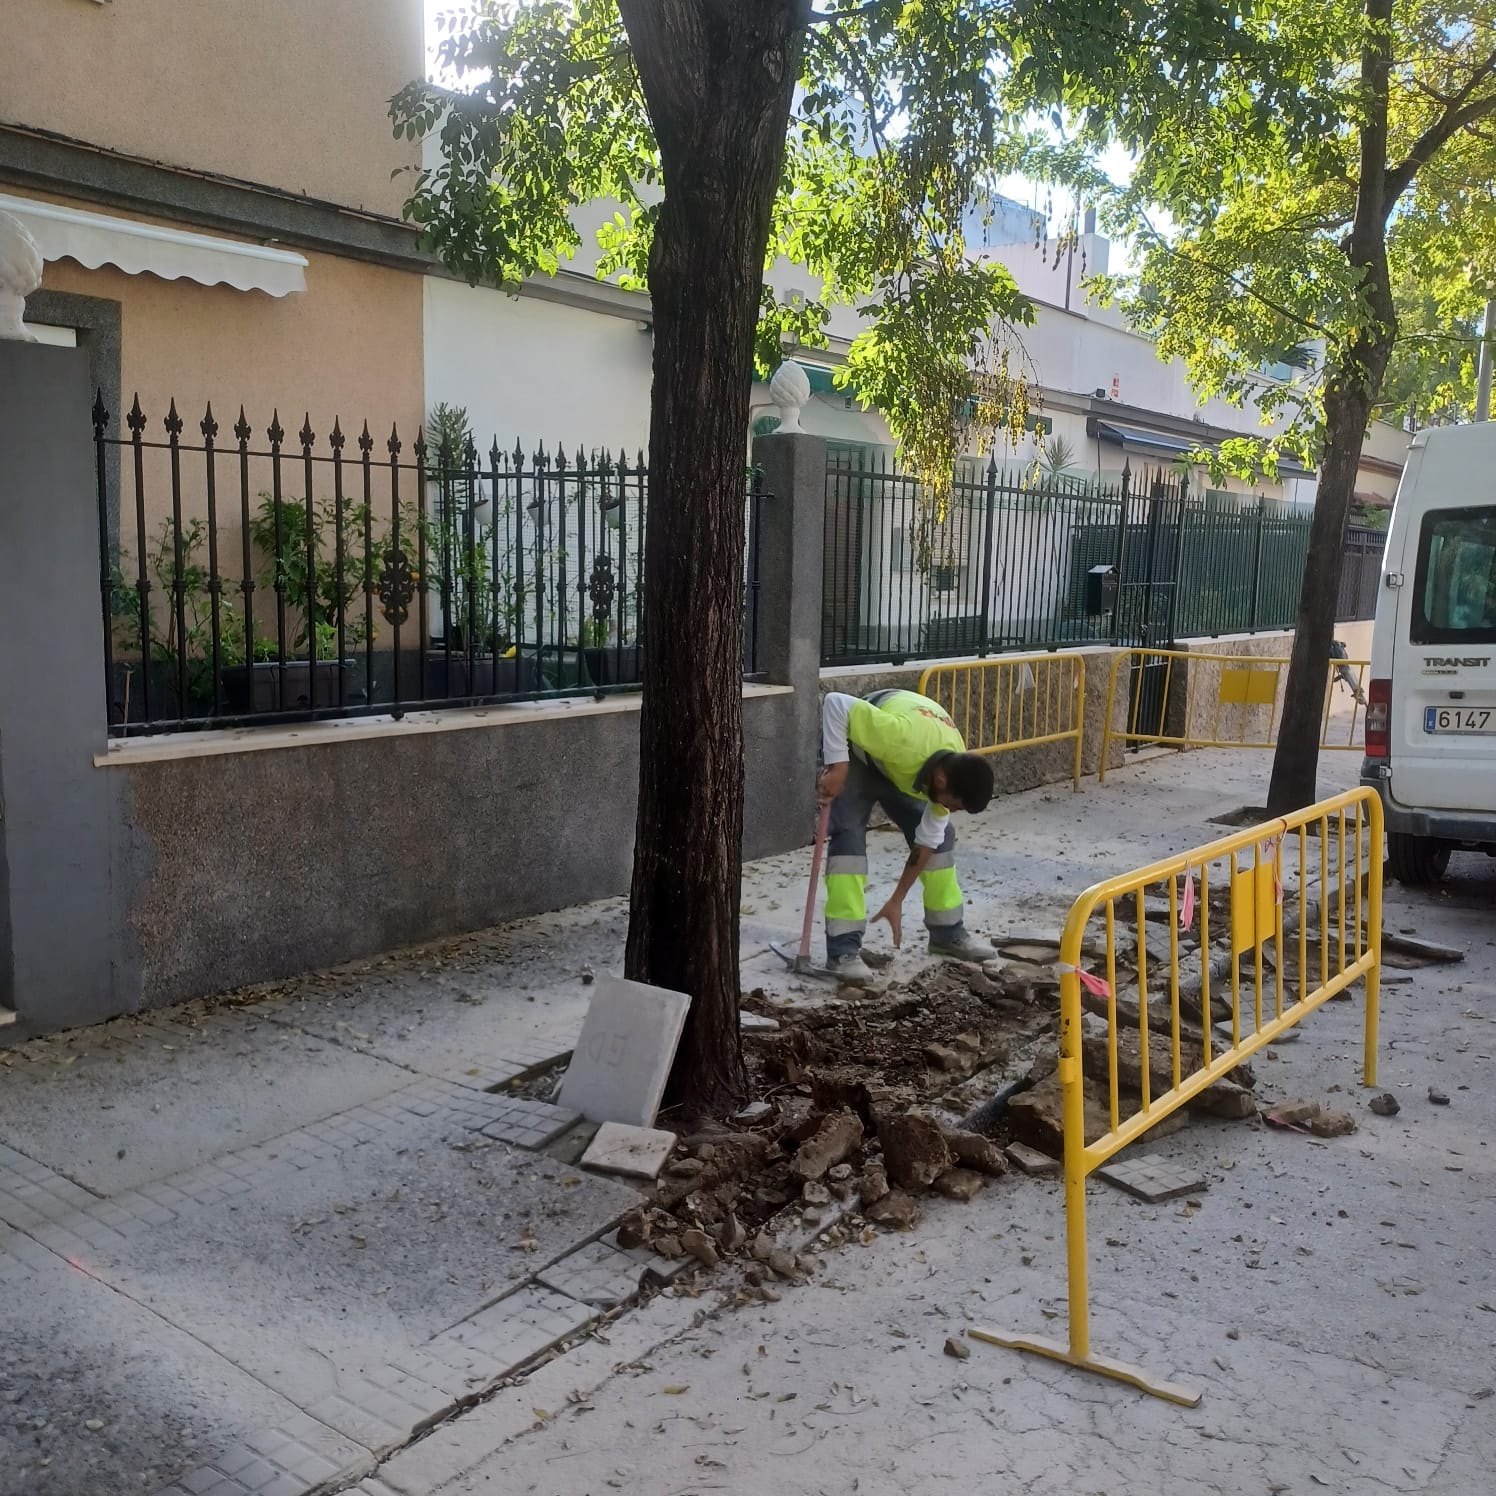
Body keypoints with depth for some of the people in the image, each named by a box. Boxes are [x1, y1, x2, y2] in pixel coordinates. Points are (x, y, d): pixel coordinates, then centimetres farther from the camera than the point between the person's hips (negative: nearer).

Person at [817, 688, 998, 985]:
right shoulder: (902, 738, -45)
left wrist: (897, 901, -12)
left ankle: (948, 933, 18)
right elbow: (836, 703, -40)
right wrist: (837, 767, -40)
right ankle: (843, 950, -19)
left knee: (941, 835, 2)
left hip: (902, 766, 6)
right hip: (856, 754, -6)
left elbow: (927, 840, -13)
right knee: (849, 836, -21)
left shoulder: (956, 771, -22)